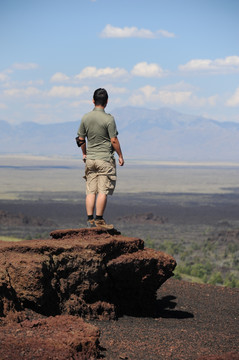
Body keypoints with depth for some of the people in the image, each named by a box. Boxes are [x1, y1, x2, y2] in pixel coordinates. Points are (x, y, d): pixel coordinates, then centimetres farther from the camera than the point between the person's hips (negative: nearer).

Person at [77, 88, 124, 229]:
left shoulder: (85, 118, 3)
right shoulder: (109, 119, -12)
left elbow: (81, 139, 10)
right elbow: (114, 140, -11)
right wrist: (120, 156, 0)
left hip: (90, 159, 5)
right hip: (105, 159, -5)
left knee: (91, 191, 6)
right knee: (103, 191, -2)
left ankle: (90, 220, 6)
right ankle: (99, 219, -3)